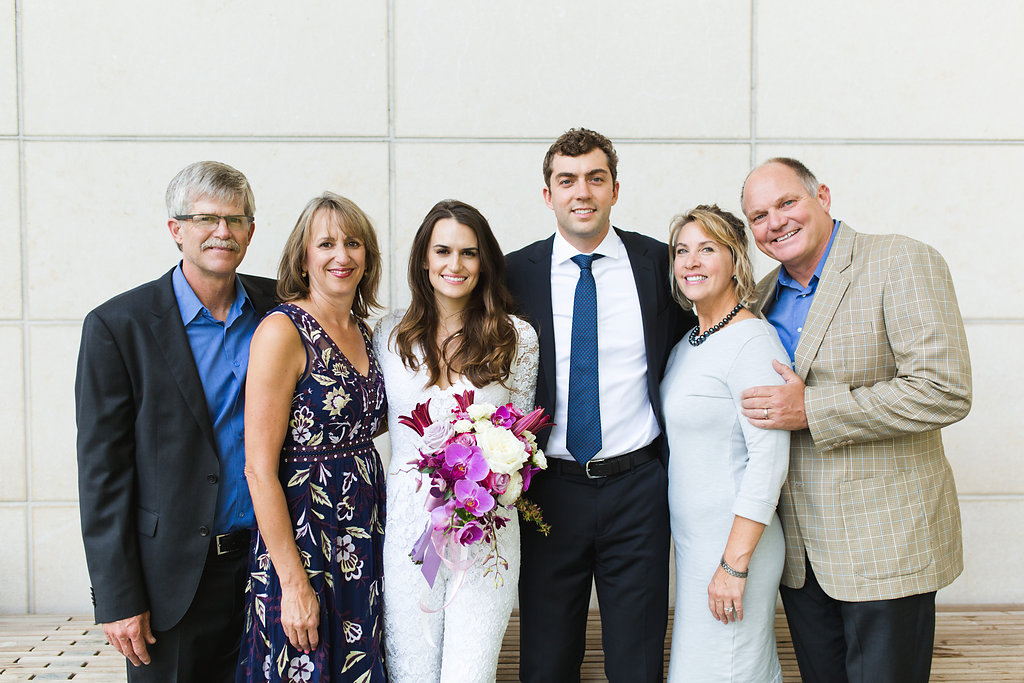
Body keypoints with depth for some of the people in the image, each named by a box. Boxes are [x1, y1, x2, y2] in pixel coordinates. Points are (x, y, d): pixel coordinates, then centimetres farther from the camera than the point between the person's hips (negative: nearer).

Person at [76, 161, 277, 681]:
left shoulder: (277, 307, 3)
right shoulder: (117, 326, -8)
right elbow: (101, 469, -8)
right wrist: (117, 597, -10)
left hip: (266, 561, 3)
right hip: (173, 577, -3)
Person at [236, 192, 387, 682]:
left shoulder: (362, 331, 7)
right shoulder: (282, 330, -15)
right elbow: (260, 469, -17)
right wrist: (294, 583, -19)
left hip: (366, 541, 7)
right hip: (300, 543, -7)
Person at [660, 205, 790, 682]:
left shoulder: (753, 341, -16)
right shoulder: (687, 345, 10)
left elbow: (769, 459, -21)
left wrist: (734, 564, -21)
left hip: (736, 542, -8)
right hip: (691, 537, 8)